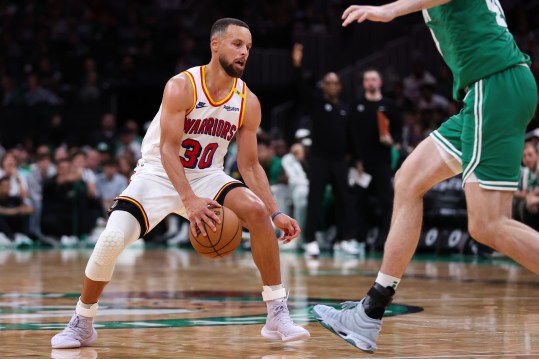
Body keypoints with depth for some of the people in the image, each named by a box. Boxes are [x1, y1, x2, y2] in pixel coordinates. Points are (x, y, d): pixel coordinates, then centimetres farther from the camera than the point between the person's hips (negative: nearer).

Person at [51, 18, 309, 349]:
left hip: (206, 176, 3)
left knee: (257, 211, -23)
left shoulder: (248, 102, -6)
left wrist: (276, 213, -10)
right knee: (112, 239, -22)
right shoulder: (182, 86, -19)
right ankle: (82, 324, 1)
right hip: (159, 174, -3)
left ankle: (277, 315, -14)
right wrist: (188, 200, -39)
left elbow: (250, 166, 0)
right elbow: (168, 149, -25)